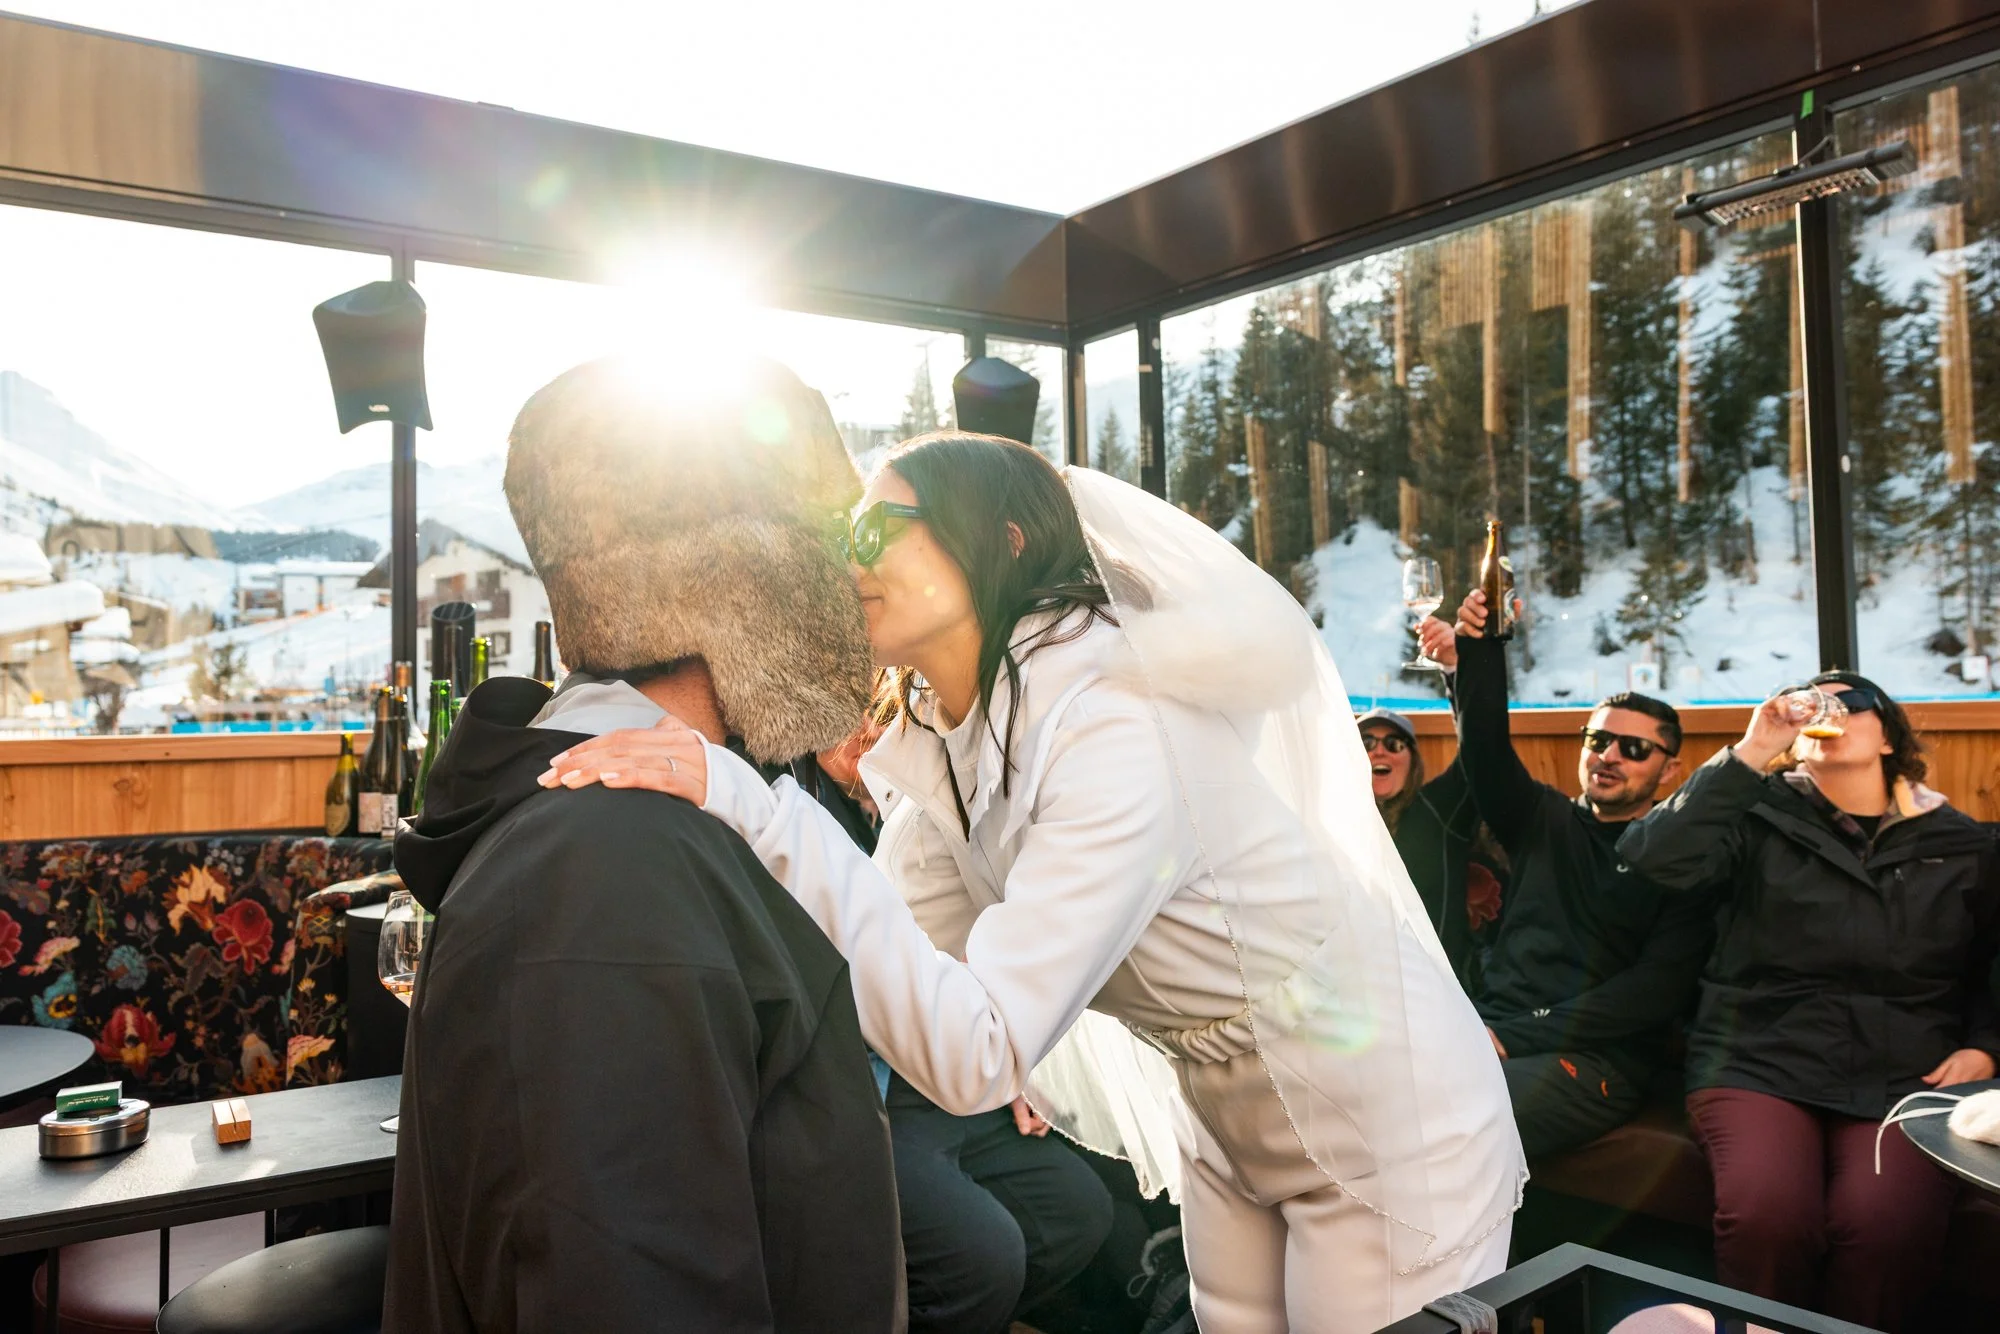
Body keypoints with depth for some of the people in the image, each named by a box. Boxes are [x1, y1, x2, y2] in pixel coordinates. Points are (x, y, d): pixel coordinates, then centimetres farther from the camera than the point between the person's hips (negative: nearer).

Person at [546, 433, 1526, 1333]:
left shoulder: (1116, 729, -32)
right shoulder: (938, 740, -4)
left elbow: (975, 1054, -37)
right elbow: (885, 958, -6)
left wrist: (758, 814, -42)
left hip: (1389, 1132, -7)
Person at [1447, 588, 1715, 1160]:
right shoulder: (1545, 822, 20)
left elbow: (1654, 991, -5)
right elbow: (1484, 745, 5)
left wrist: (1514, 1037, -13)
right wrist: (1481, 645, -11)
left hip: (1595, 1060, -4)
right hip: (1490, 1032, 4)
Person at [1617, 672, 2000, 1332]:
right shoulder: (1763, 816, 8)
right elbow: (1654, 859, -10)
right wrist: (1749, 752, -10)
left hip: (1904, 1073, 1)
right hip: (1761, 1059, -1)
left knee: (1883, 1225, -30)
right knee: (1765, 1214, -30)